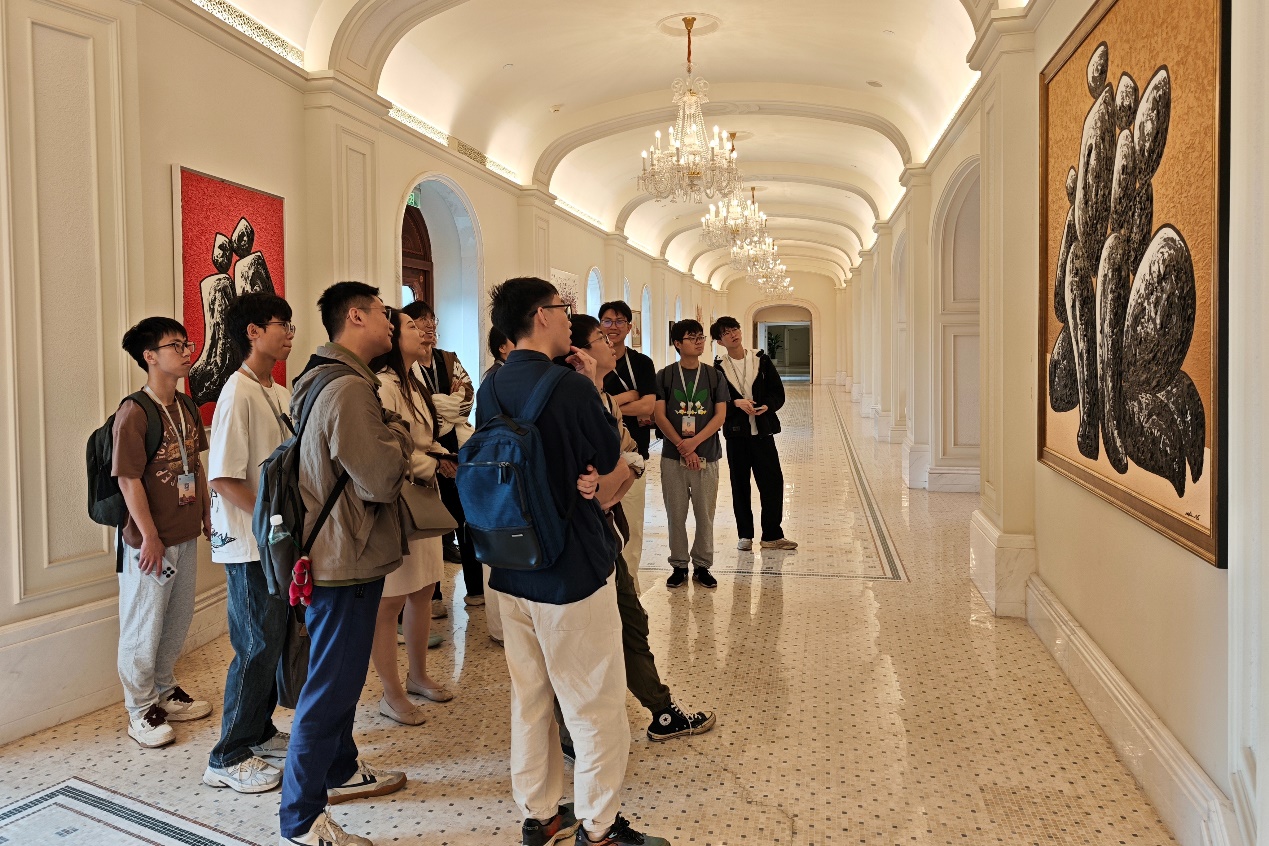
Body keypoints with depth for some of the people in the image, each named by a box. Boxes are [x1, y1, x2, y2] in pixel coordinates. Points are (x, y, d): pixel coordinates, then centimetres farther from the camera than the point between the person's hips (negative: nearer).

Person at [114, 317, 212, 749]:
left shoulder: (187, 408, 7)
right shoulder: (133, 412, -17)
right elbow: (129, 480, -18)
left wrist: (208, 512, 13)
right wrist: (149, 537, -18)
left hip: (186, 535, 8)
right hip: (152, 540, -8)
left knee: (178, 619, 19)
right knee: (144, 626, 7)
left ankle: (164, 691, 37)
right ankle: (140, 710, 22)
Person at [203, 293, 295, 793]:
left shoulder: (279, 394, 8)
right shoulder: (238, 394, -17)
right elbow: (223, 478, -21)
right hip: (249, 545, -8)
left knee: (275, 640, 16)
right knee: (258, 647, 0)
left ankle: (259, 732, 32)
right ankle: (229, 758, 14)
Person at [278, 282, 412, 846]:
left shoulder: (327, 380, 12)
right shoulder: (349, 390, -23)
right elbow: (379, 482, -25)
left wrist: (391, 438, 0)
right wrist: (398, 434, -8)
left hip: (335, 553, 11)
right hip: (347, 562, -11)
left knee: (340, 677, 24)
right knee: (330, 688, 0)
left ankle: (341, 770, 43)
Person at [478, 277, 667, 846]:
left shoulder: (491, 389, 3)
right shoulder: (571, 386, -19)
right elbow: (617, 470, -8)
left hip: (512, 571, 7)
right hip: (573, 571, -7)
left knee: (529, 699, 18)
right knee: (597, 707, 9)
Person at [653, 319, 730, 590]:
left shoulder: (714, 376, 5)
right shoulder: (665, 376, 1)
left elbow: (720, 415, -2)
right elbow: (659, 416, -4)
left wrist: (694, 442, -14)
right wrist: (682, 446, -13)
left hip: (706, 456, 1)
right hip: (673, 456, -1)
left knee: (705, 514, 5)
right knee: (676, 514, 5)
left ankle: (702, 565, 19)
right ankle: (679, 566, 19)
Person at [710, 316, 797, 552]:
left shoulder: (761, 360, 4)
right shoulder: (718, 367, 0)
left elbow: (778, 393, 4)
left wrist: (766, 406, -15)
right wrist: (736, 403, -18)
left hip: (763, 431, 1)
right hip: (736, 433, -1)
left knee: (773, 483, -1)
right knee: (740, 486, 7)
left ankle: (772, 536, 11)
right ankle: (745, 535, 20)